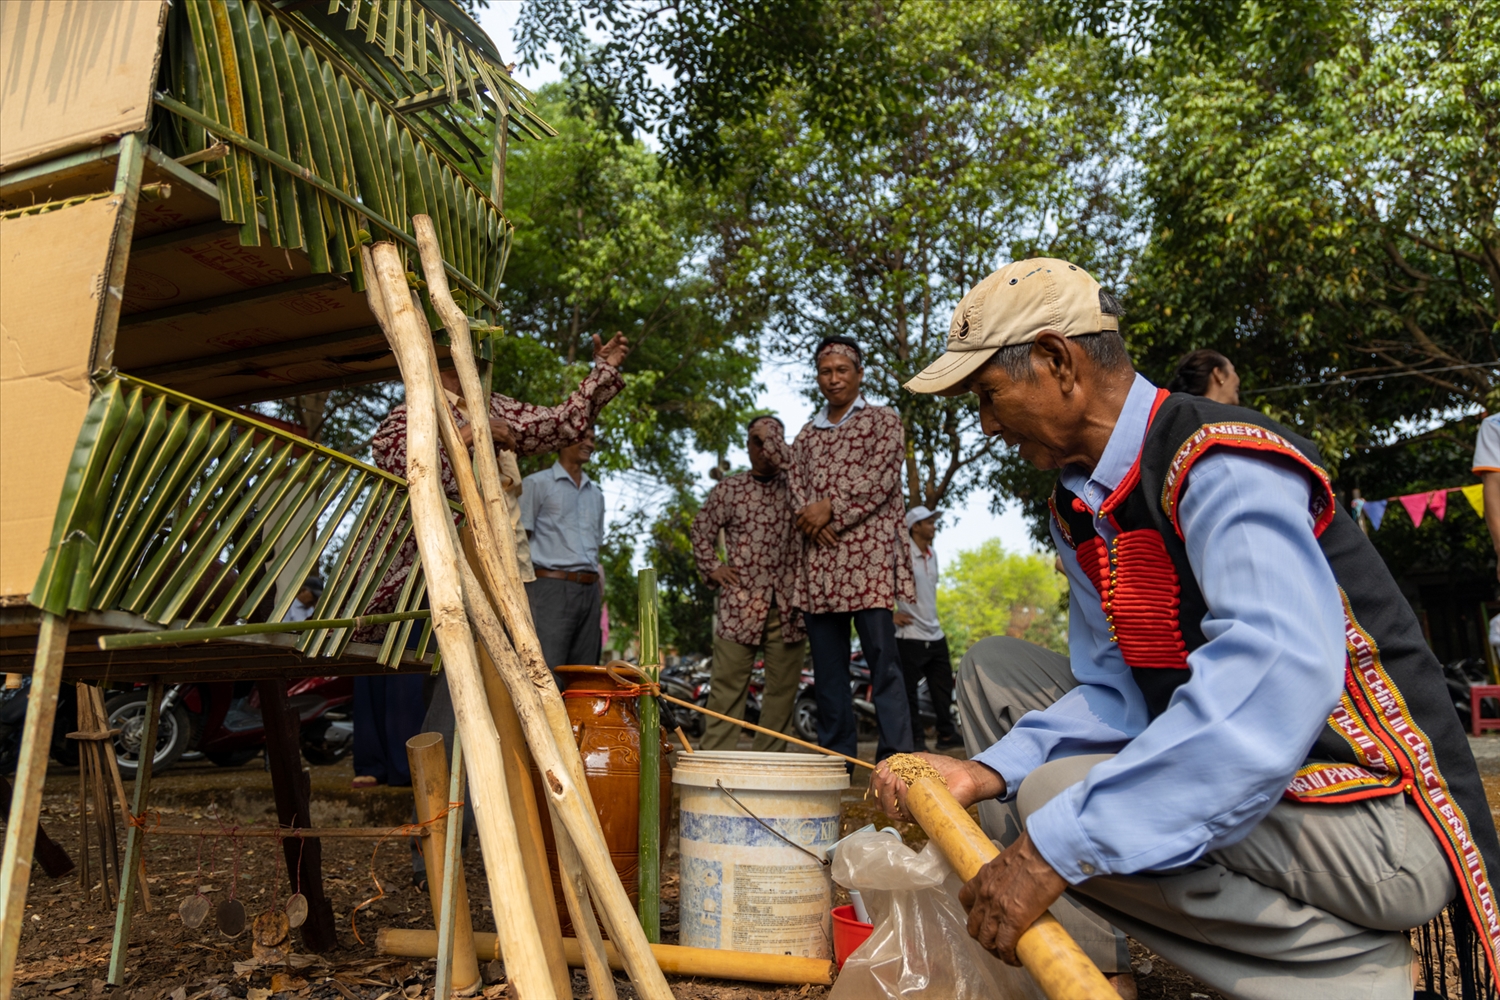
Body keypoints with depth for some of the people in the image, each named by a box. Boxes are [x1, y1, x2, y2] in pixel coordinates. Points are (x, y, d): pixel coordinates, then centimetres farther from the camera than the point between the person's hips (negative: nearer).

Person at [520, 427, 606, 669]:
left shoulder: (596, 495, 22)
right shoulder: (537, 483, 4)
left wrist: (599, 586, 13)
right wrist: (521, 588, -10)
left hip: (589, 590, 6)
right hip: (552, 585, -6)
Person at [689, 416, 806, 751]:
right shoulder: (728, 490, 9)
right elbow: (701, 532, 17)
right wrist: (712, 568, 6)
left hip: (788, 606, 2)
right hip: (741, 604, -1)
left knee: (783, 689, 4)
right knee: (727, 687, -2)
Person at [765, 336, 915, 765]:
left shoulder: (883, 420, 10)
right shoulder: (807, 434, 23)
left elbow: (881, 477, -3)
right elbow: (796, 484, 13)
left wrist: (832, 508, -9)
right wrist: (812, 519, -7)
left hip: (867, 552, -4)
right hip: (817, 558, 5)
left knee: (882, 657, -10)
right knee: (826, 663, 4)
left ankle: (895, 754, -8)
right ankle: (836, 756, 10)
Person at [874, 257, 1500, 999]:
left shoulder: (1221, 464, -22)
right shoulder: (1077, 506, 5)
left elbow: (1277, 681, -38)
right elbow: (1118, 692, 4)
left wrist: (1059, 845, -38)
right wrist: (988, 772, -12)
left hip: (1377, 820, -8)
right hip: (1228, 771, 9)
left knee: (1062, 797, -29)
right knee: (993, 667, 5)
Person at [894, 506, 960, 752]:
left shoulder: (932, 554, 13)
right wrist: (891, 614, -15)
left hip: (935, 633, 8)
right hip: (910, 635, -8)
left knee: (943, 686, 12)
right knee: (909, 690, 0)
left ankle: (946, 734, 22)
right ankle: (916, 738, 9)